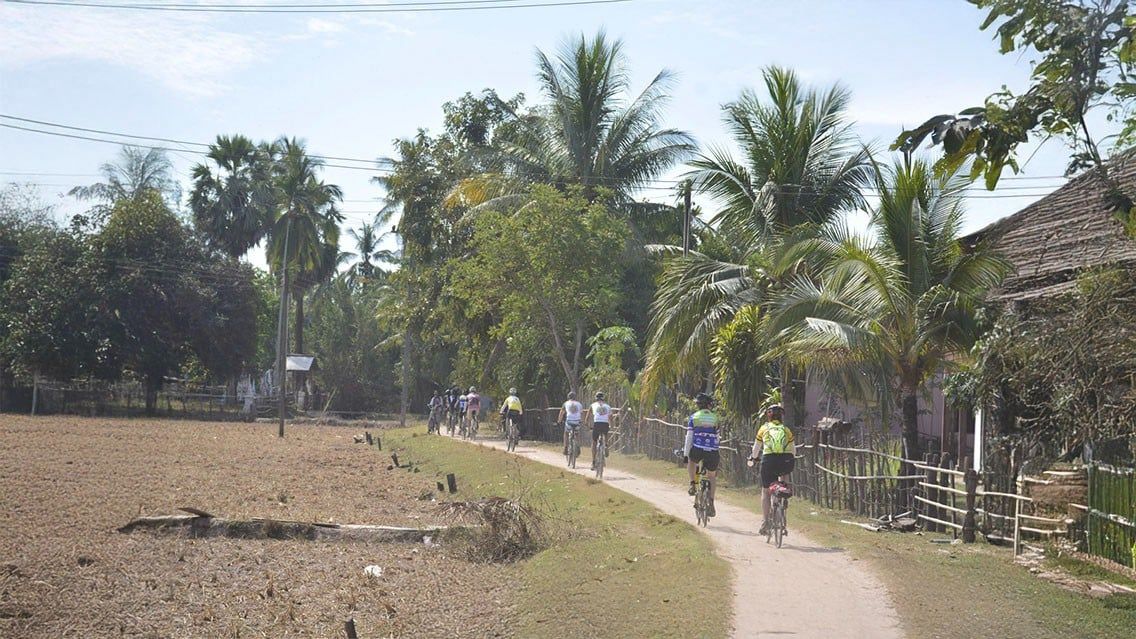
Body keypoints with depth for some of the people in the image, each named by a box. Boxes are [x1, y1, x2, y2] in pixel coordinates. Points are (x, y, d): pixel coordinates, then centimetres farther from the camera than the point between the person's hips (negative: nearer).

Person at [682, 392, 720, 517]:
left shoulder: (693, 418, 5)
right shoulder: (715, 418, 11)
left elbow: (689, 438, 2)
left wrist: (685, 455, 5)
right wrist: (718, 455, 29)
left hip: (697, 450, -1)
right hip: (712, 451, 1)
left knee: (691, 462, 34)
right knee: (712, 476, 19)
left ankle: (692, 484, 16)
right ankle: (711, 503, 6)